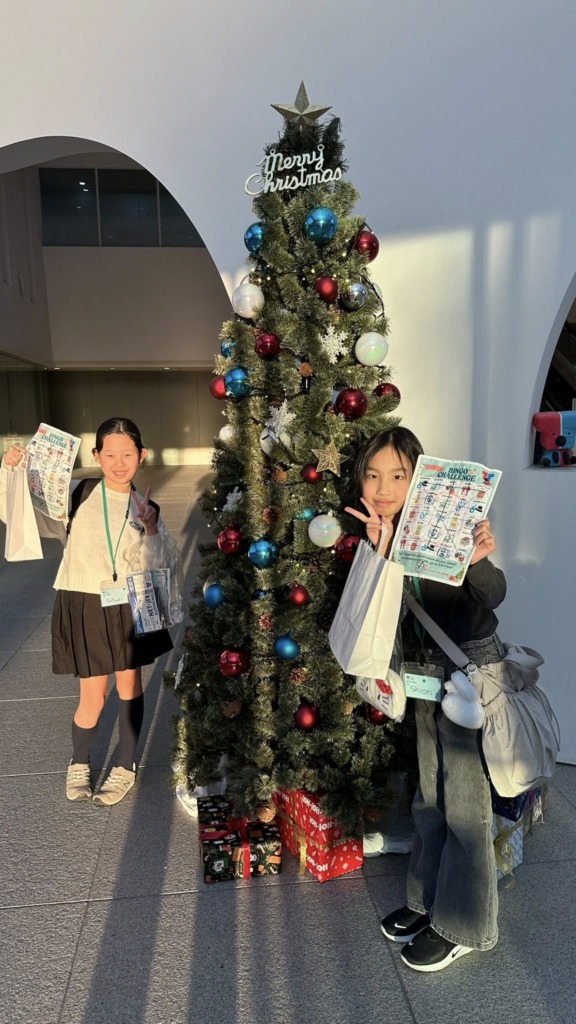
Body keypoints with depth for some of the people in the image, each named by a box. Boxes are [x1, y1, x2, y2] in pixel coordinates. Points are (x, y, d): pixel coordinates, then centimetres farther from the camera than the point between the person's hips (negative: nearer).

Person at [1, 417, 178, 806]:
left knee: (130, 684, 14)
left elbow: (159, 564, -1)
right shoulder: (75, 495, -10)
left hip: (130, 606, 3)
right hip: (86, 606, -3)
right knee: (93, 696, 6)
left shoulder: (146, 507, 0)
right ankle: (79, 764, 37)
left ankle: (126, 766, 36)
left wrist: (152, 529, -17)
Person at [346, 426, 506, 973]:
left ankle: (463, 926, 28)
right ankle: (429, 900, 40)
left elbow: (494, 595, -23)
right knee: (429, 793, 20)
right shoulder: (379, 533, -2)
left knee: (464, 800, 6)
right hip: (425, 670, 7)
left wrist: (477, 562, -43)